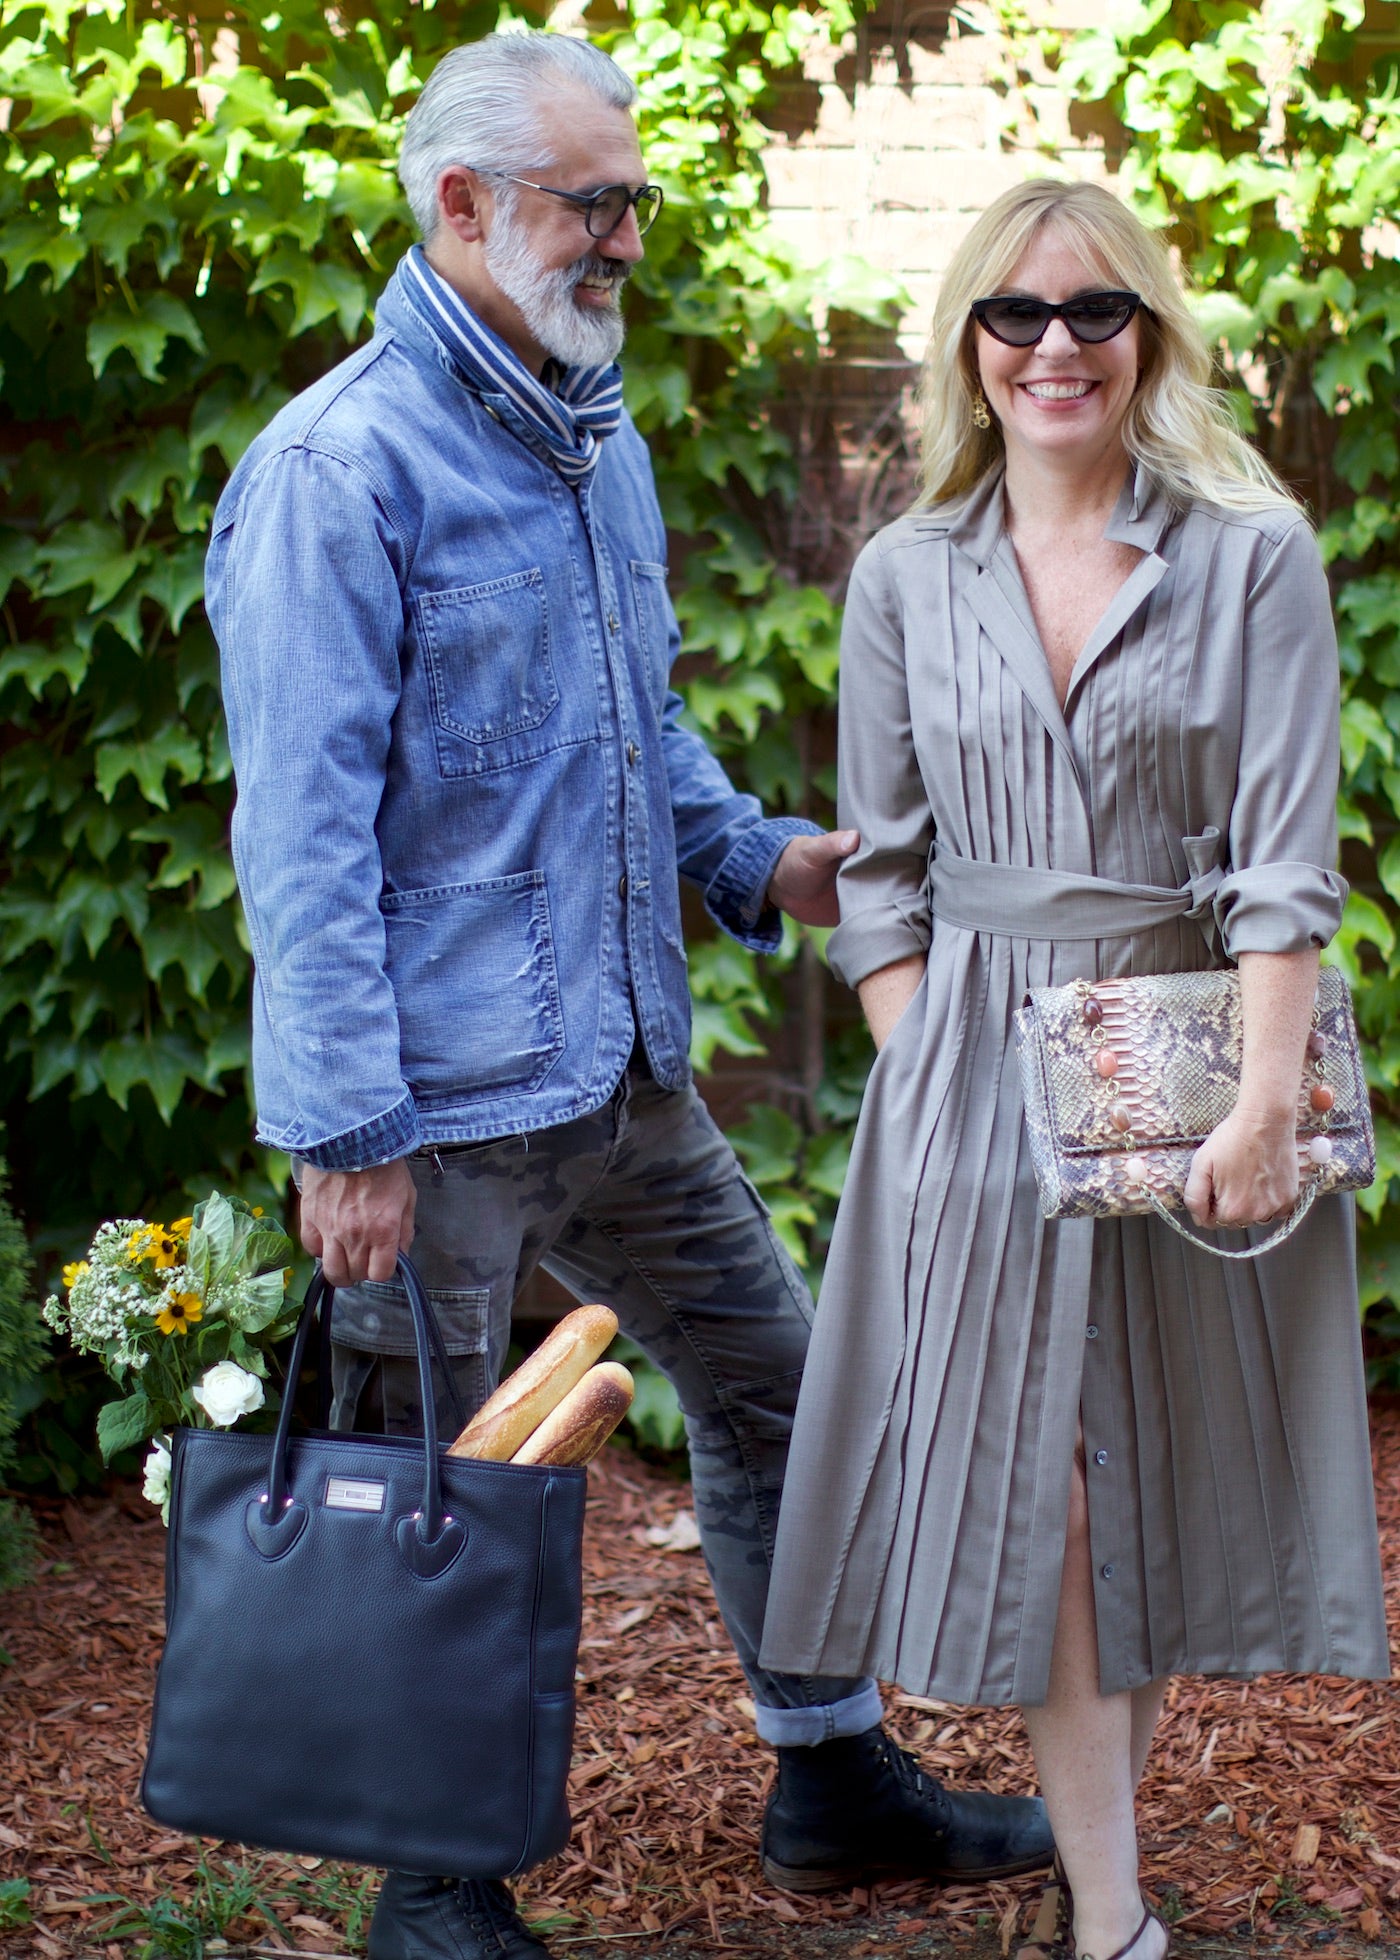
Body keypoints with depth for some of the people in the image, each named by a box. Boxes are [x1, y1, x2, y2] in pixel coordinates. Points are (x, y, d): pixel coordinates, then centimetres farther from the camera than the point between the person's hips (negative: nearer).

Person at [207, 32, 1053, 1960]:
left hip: (624, 1070, 9)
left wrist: (757, 859, 6)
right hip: (441, 1106, -8)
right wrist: (346, 1127, -21)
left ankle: (838, 1775, 33)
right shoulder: (341, 467, -14)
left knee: (769, 1378, 16)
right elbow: (307, 830, -18)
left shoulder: (604, 445, 12)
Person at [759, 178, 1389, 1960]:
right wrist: (923, 1088, -3)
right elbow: (881, 870, 6)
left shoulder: (1252, 555, -2)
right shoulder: (906, 578, 5)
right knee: (1028, 1480, -1)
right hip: (982, 1073, 1)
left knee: (1162, 1473, 7)